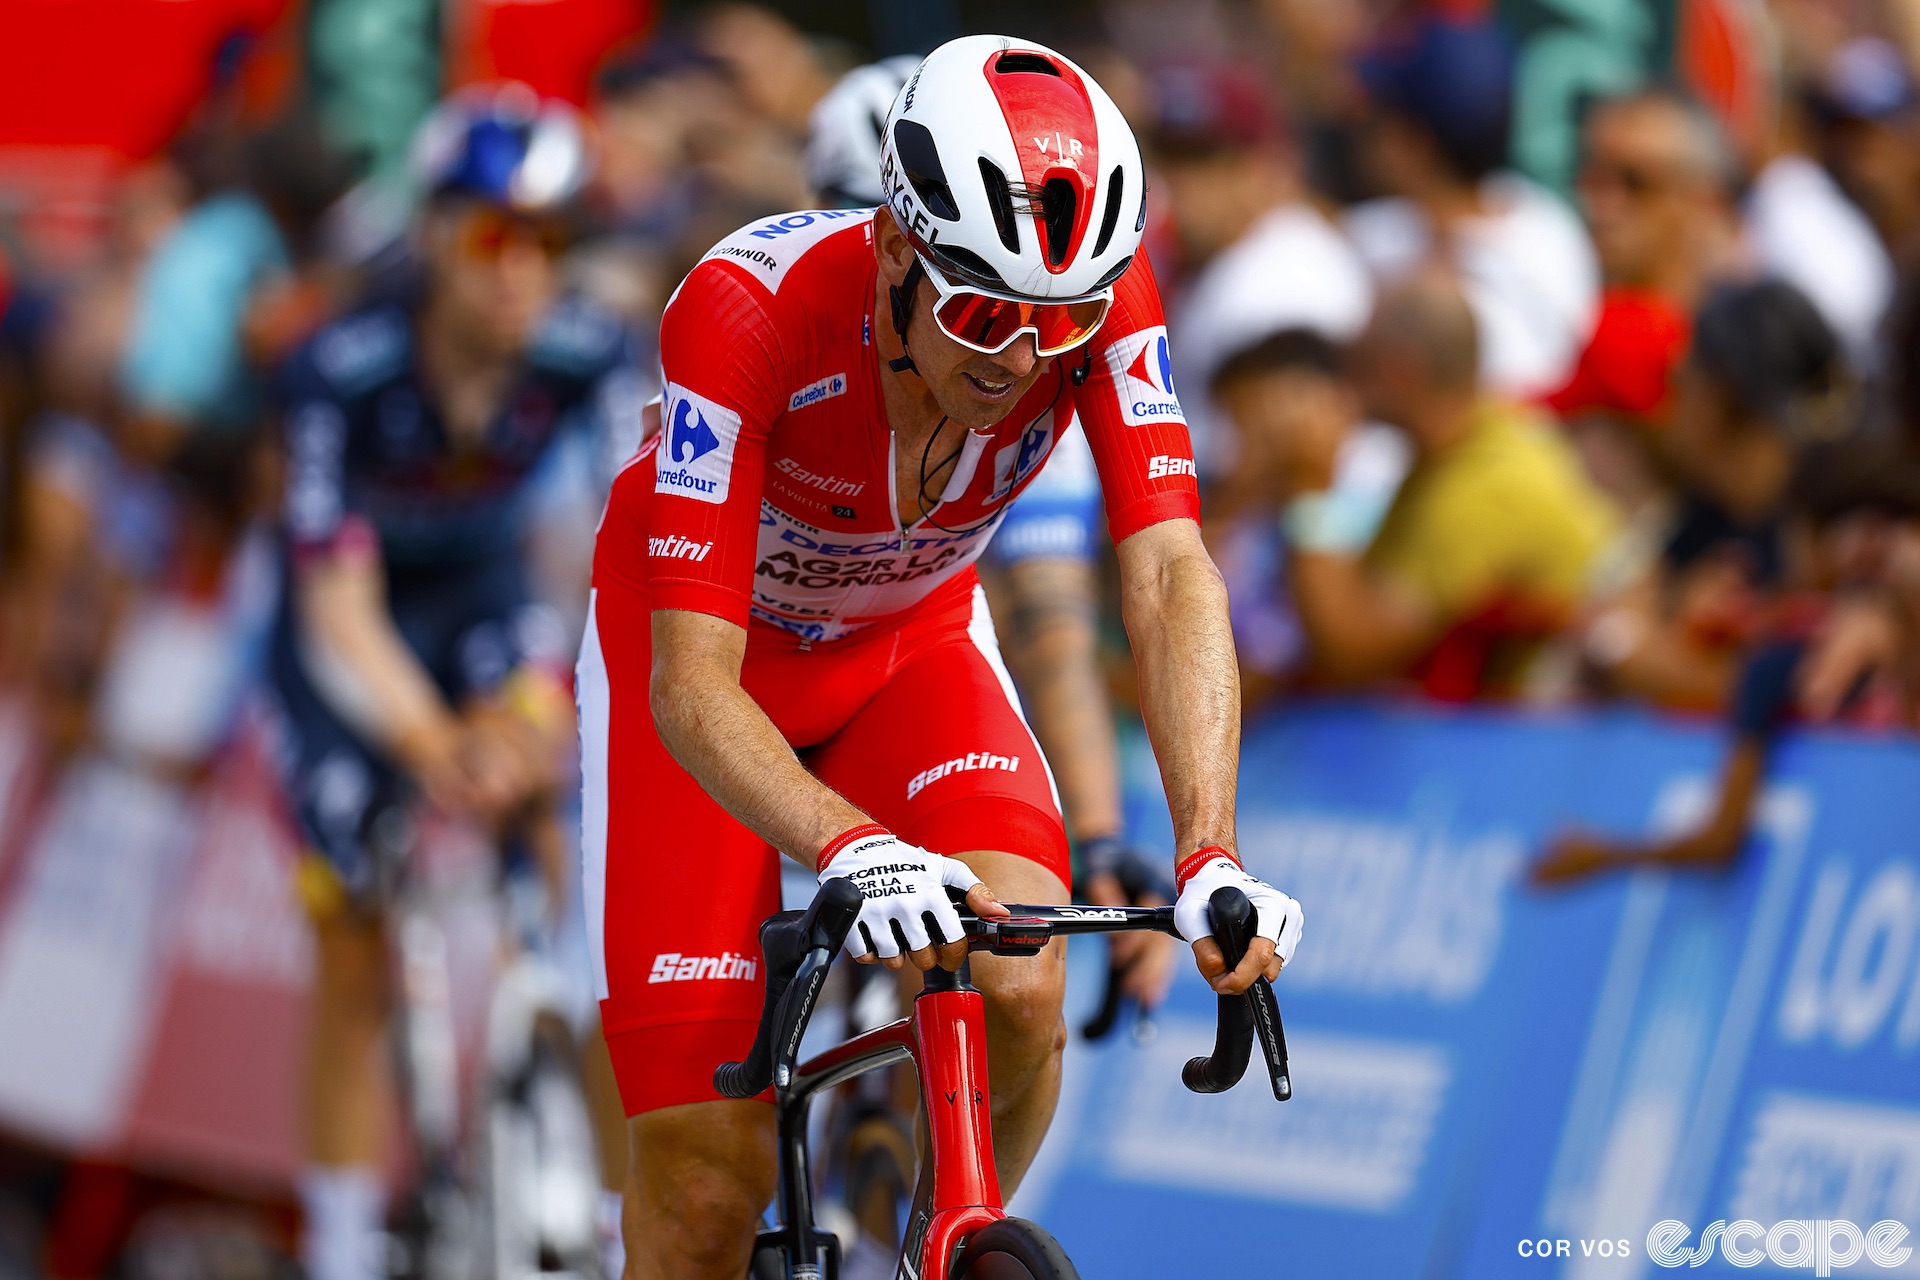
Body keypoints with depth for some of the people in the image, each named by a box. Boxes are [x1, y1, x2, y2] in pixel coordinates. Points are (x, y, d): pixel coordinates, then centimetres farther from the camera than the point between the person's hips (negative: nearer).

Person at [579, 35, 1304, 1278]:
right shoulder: (751, 308, -37)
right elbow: (691, 686, -40)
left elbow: (1170, 577, -33)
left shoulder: (1098, 297, -28)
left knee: (1019, 989, -26)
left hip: (910, 642, 3)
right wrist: (852, 849, -58)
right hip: (707, 649, -3)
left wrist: (1212, 858, -48)